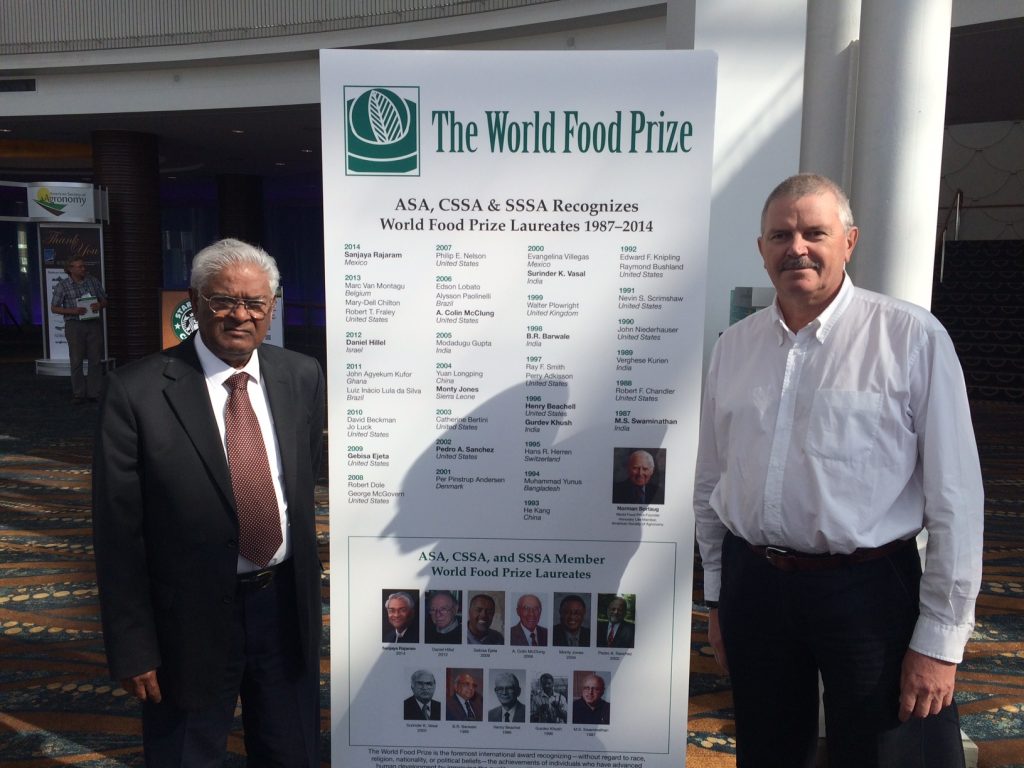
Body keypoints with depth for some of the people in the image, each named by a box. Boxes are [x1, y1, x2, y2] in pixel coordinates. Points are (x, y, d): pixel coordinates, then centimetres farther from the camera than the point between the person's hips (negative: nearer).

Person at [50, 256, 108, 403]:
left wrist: (99, 305, -10)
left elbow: (104, 301, 14)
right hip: (75, 325, -2)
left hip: (94, 323, 2)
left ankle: (94, 393, 10)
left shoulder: (94, 281, 8)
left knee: (95, 359, 2)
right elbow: (54, 308, 1)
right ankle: (78, 394, 9)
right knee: (76, 360, 0)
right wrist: (73, 311, -15)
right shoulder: (62, 286, 0)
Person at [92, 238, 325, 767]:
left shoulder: (302, 376, -2)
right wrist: (132, 648, -9)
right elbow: (118, 532, -11)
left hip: (287, 605, 4)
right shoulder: (136, 392, -14)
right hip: (191, 619, -3)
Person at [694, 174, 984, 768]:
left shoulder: (913, 337, -8)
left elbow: (955, 496, -9)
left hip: (868, 589, -4)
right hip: (753, 586, 4)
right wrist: (717, 597, 13)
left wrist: (941, 640, -8)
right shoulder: (734, 346, 5)